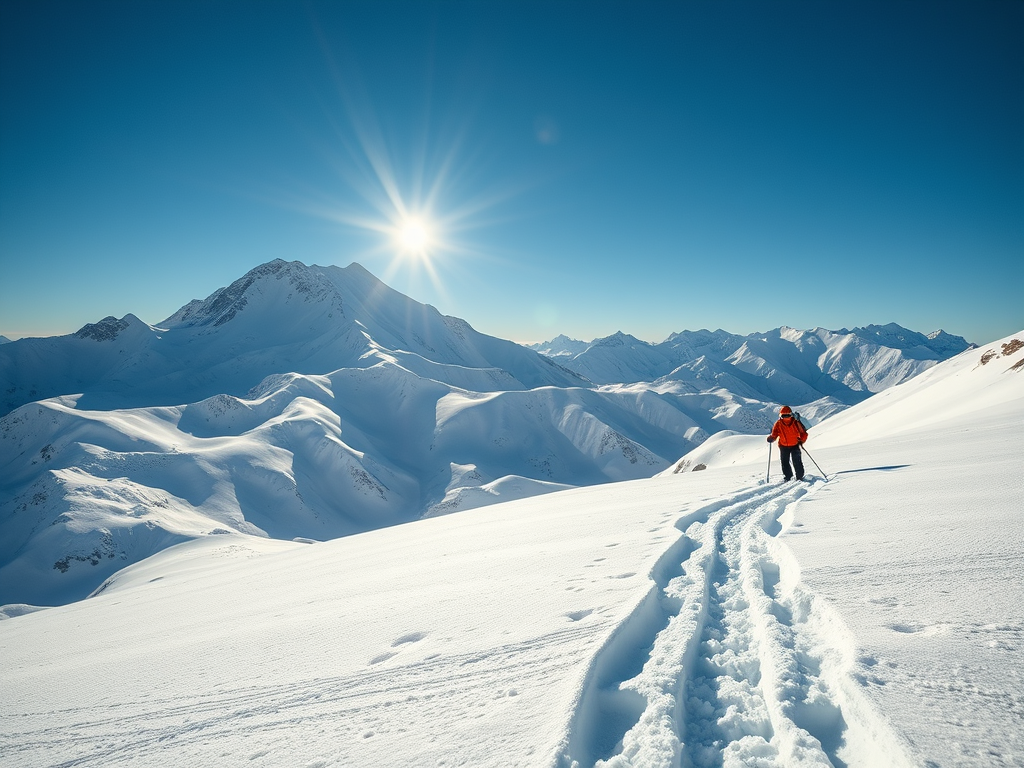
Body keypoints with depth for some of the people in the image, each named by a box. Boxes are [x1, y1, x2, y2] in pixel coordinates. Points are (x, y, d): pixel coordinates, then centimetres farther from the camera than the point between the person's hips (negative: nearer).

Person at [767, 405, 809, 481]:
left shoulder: (796, 423, -9)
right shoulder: (778, 424, -6)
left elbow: (803, 433, -2)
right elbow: (774, 434, -1)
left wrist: (802, 440, -18)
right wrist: (771, 438, -23)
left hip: (795, 445, -2)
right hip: (783, 446, 2)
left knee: (797, 462, -3)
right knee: (785, 463, 3)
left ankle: (800, 477, 10)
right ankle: (788, 477, 17)